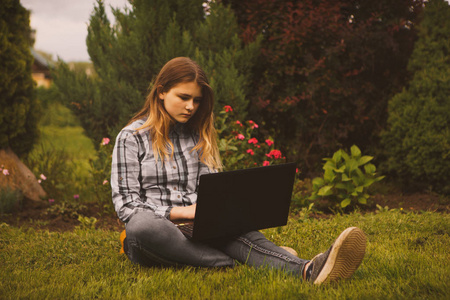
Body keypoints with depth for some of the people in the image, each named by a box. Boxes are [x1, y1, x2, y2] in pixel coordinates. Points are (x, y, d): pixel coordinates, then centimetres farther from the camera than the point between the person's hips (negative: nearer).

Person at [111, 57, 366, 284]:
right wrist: (182, 212, -16)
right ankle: (234, 265, -40)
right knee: (142, 226, -41)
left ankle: (309, 270, -59)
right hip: (152, 238, -3)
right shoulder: (131, 138, 2)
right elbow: (126, 204, -5)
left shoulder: (200, 135, 18)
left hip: (197, 232, 3)